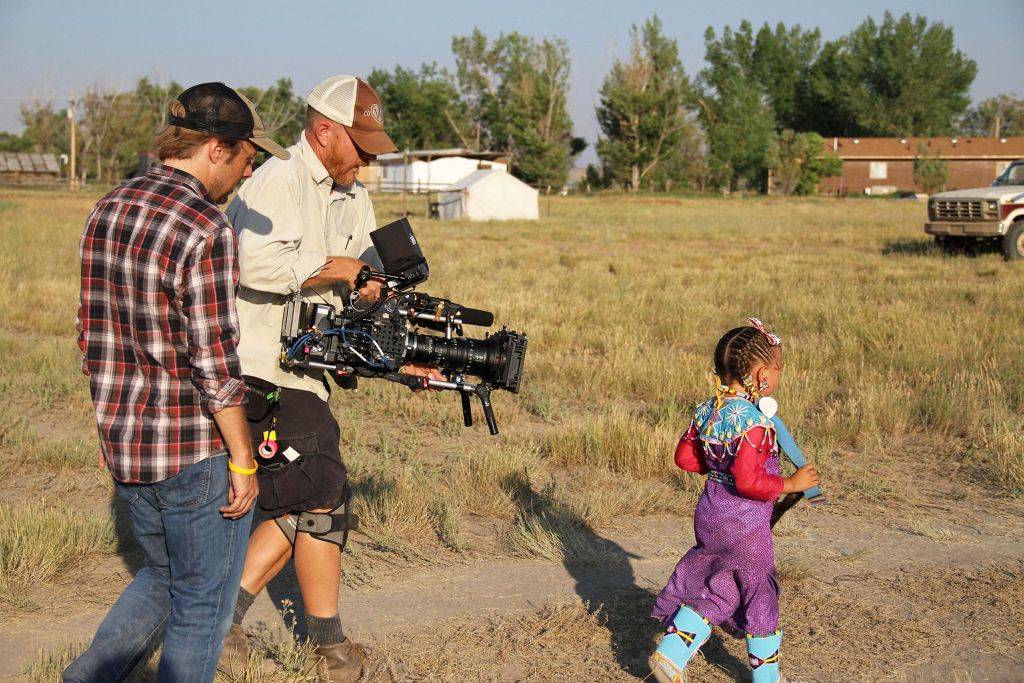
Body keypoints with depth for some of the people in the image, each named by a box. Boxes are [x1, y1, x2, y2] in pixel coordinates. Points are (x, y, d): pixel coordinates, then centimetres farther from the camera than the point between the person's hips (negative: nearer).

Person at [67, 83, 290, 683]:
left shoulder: (107, 212, 6)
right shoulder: (207, 230, -20)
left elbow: (92, 334, 12)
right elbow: (214, 363, -21)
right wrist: (243, 461, -12)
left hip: (124, 446, 8)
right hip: (197, 452, -8)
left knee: (163, 577, 27)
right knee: (202, 604, 10)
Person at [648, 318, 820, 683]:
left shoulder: (706, 411, 0)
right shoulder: (754, 423, -26)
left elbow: (685, 457, 9)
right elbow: (749, 482, -29)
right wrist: (791, 484, -16)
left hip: (709, 514, 7)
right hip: (745, 524, -7)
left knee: (712, 588, 22)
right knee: (760, 595, 11)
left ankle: (670, 652, 17)